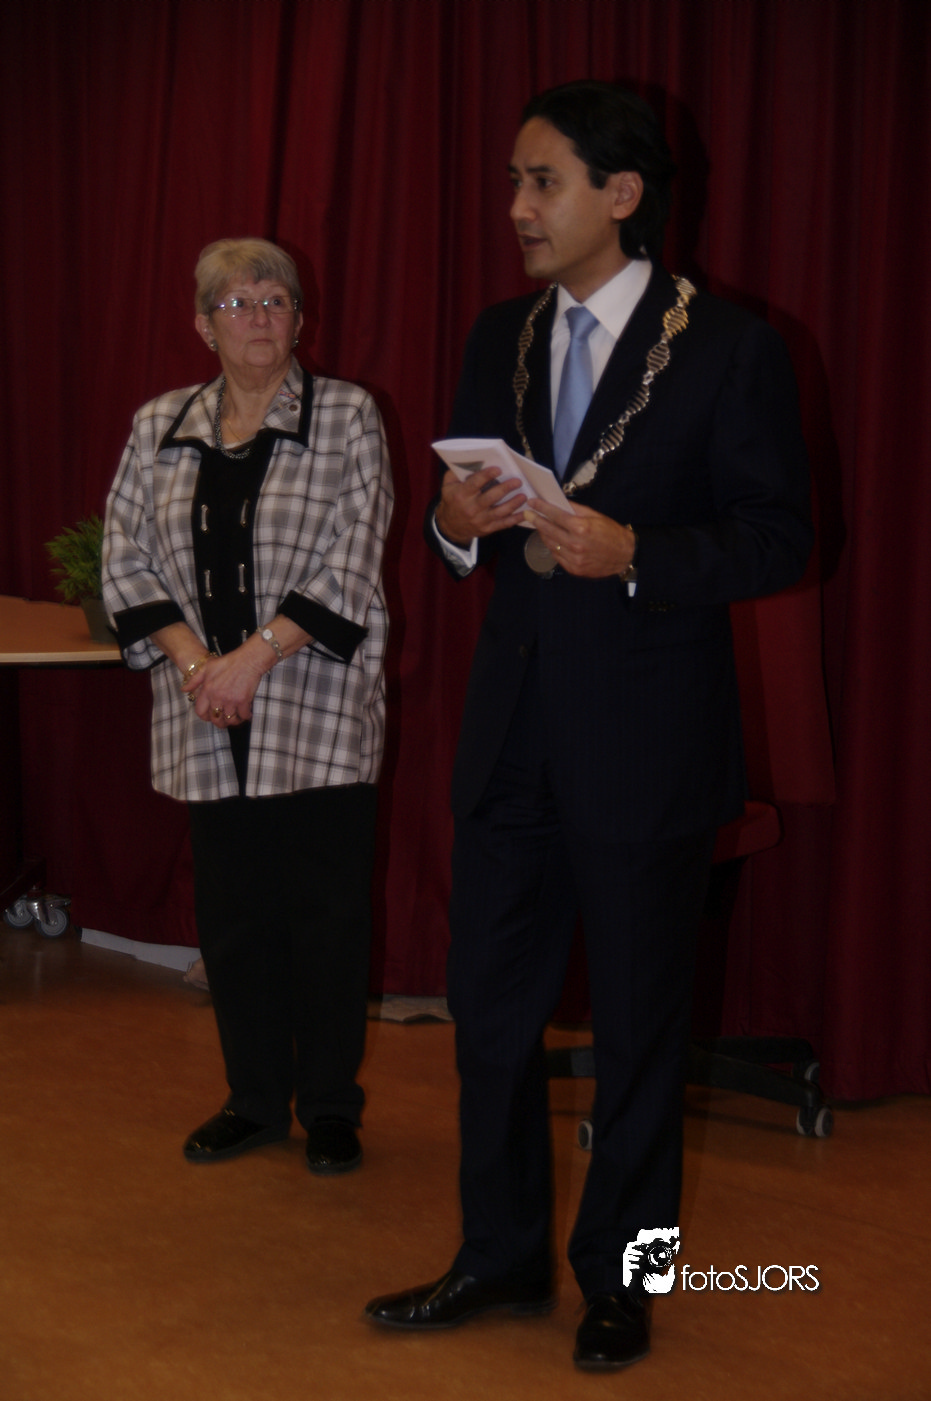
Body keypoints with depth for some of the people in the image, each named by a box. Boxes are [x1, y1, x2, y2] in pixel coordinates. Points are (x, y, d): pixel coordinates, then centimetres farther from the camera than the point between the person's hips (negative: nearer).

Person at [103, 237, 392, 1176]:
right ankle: (257, 1100, 21)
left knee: (326, 912, 1)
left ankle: (330, 1106, 14)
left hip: (318, 716, -3)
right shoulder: (160, 428, 10)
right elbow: (127, 561, 7)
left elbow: (349, 567, -8)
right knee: (231, 912, 8)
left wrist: (256, 656, -15)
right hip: (208, 722, 3)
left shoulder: (347, 418, -1)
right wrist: (194, 660, -7)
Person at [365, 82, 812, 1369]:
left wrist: (633, 555, -23)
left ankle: (620, 1281, 24)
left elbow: (778, 538, -9)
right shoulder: (498, 341, 9)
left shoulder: (728, 349, -8)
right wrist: (457, 526, -9)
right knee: (489, 999, 12)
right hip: (513, 728, 5)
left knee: (638, 1021, 8)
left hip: (646, 740, -5)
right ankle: (501, 1258, 28)